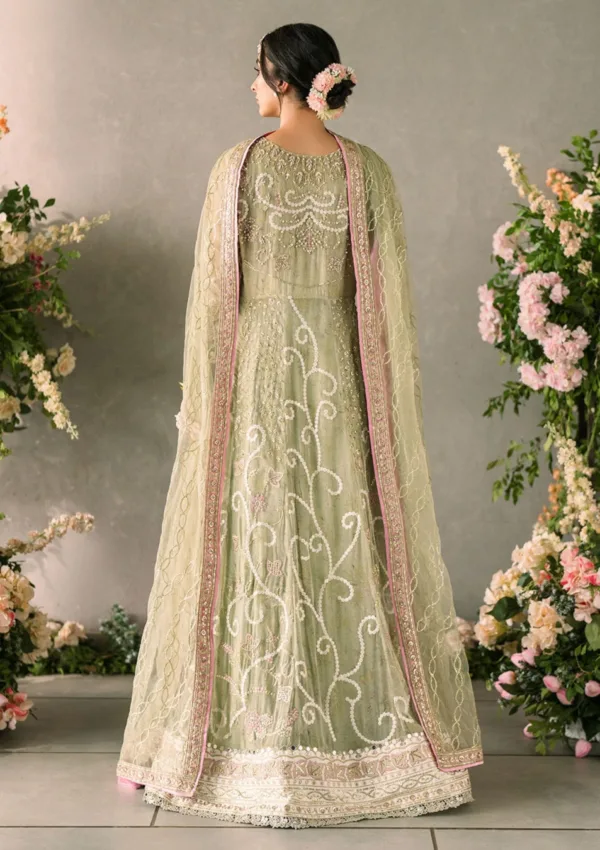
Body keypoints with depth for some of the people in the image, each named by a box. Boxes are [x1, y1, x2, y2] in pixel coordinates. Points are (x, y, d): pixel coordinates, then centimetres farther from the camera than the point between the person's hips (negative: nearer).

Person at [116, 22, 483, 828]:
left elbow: (214, 290, -4)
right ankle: (373, 741, 15)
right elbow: (388, 295, 1)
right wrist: (390, 403, 9)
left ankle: (257, 752, 11)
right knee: (350, 547, 8)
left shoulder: (239, 166, -5)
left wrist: (202, 398, 3)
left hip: (256, 373, -2)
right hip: (341, 379, 2)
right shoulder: (368, 170, 1)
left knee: (257, 548, 3)